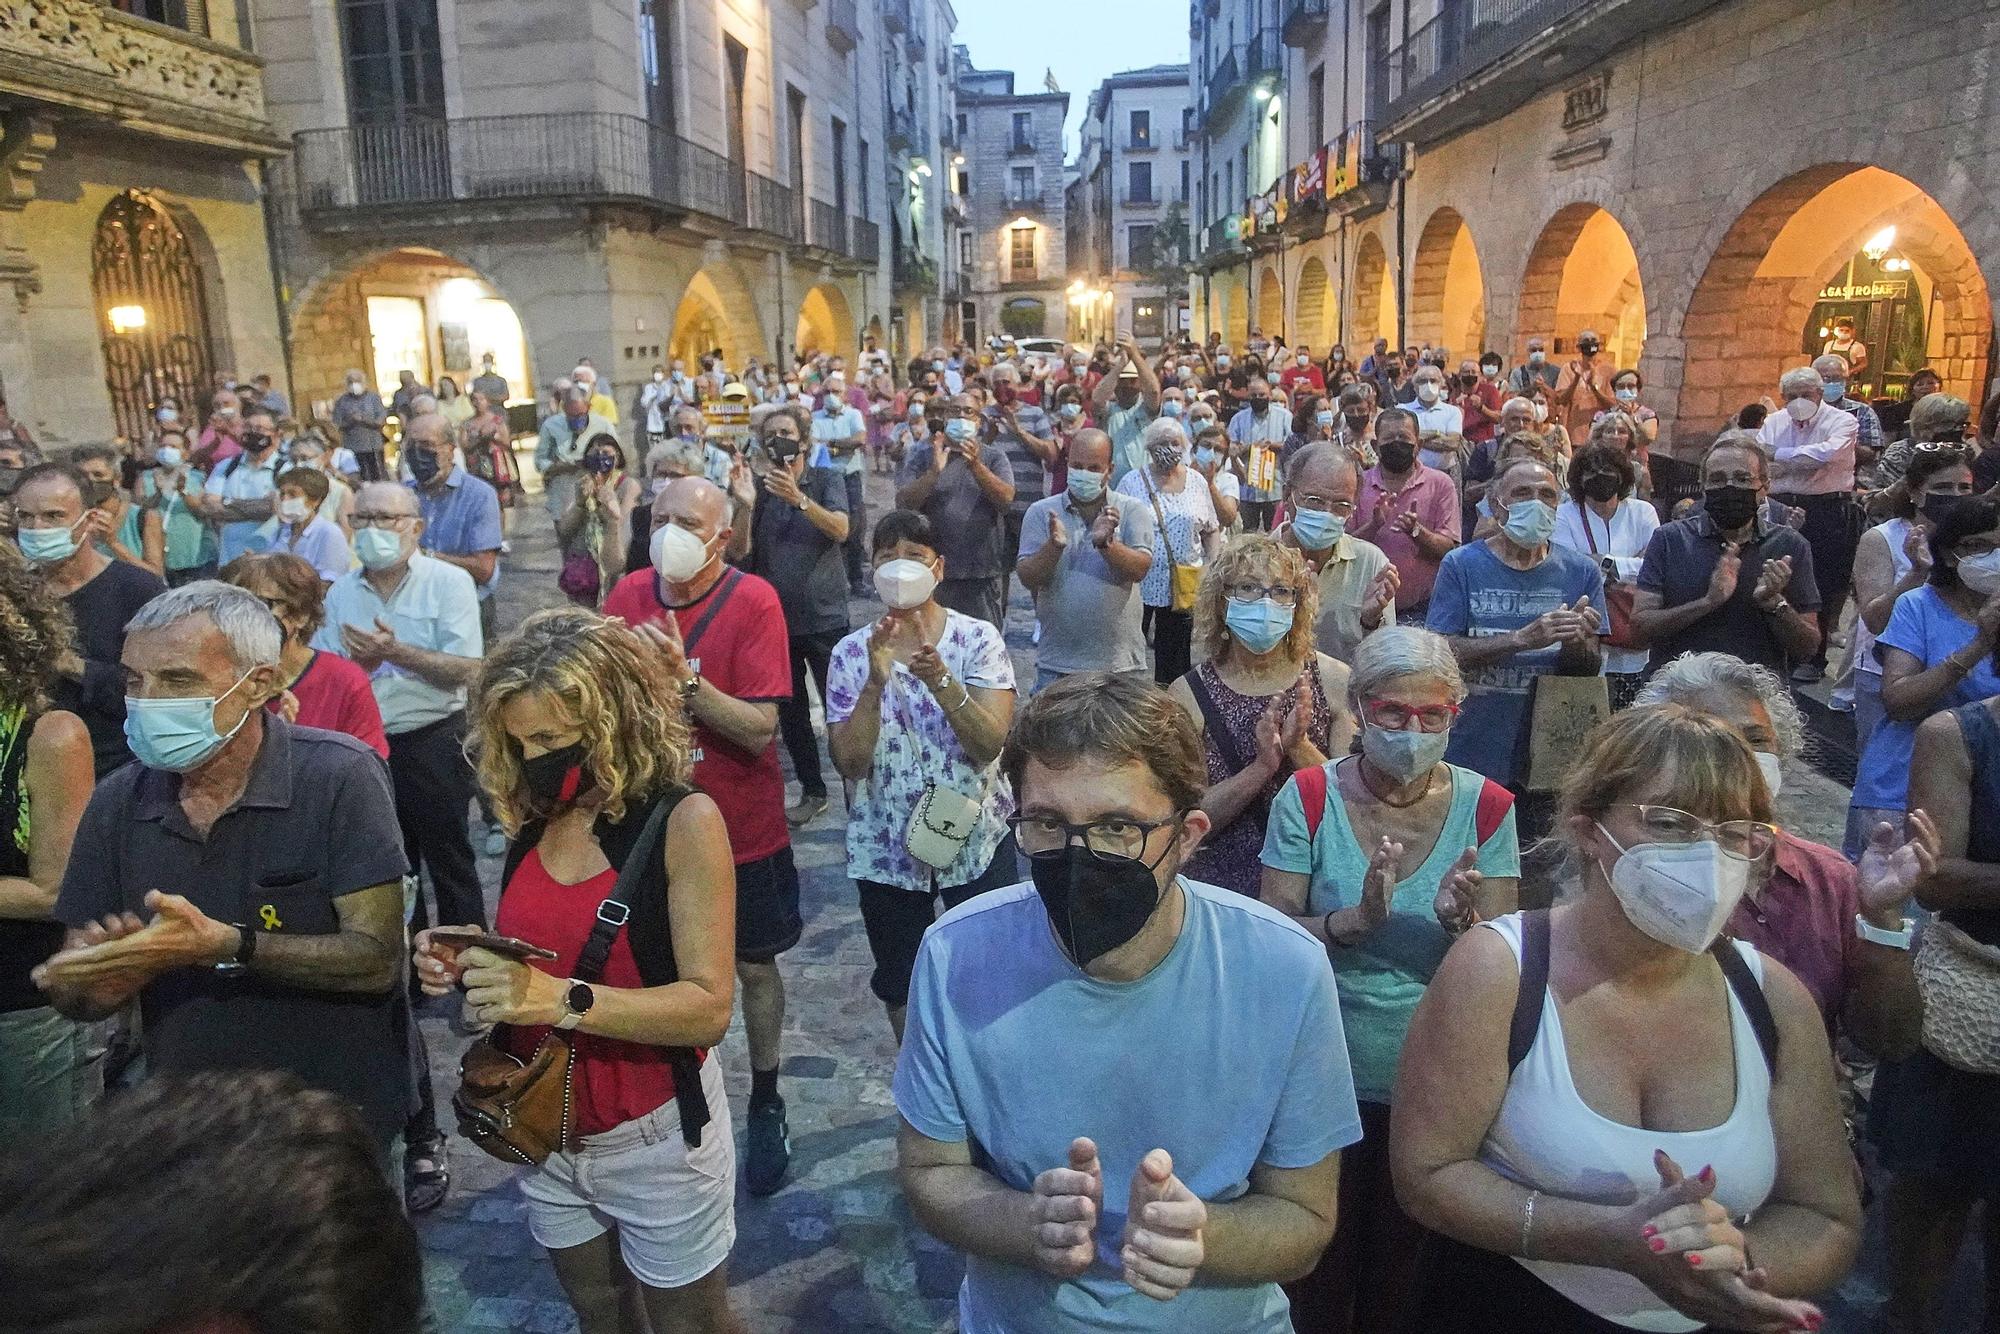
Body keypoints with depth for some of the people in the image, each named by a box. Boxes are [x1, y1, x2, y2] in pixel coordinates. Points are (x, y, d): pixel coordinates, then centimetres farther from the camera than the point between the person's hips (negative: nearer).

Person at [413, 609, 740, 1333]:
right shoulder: (533, 819, -1)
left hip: (655, 1140, -5)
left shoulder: (683, 821, -20)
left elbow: (708, 1006, -23)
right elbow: (529, 955, 10)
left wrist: (564, 1000, -34)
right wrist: (463, 964, -11)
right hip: (546, 1136, 6)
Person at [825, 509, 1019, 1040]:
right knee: (901, 986, 18)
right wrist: (876, 683, -26)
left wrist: (940, 680, -32)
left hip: (975, 838, -1)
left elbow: (990, 743, -18)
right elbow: (849, 762, -13)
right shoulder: (852, 653, -5)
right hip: (886, 847, 2)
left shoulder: (978, 638, -8)